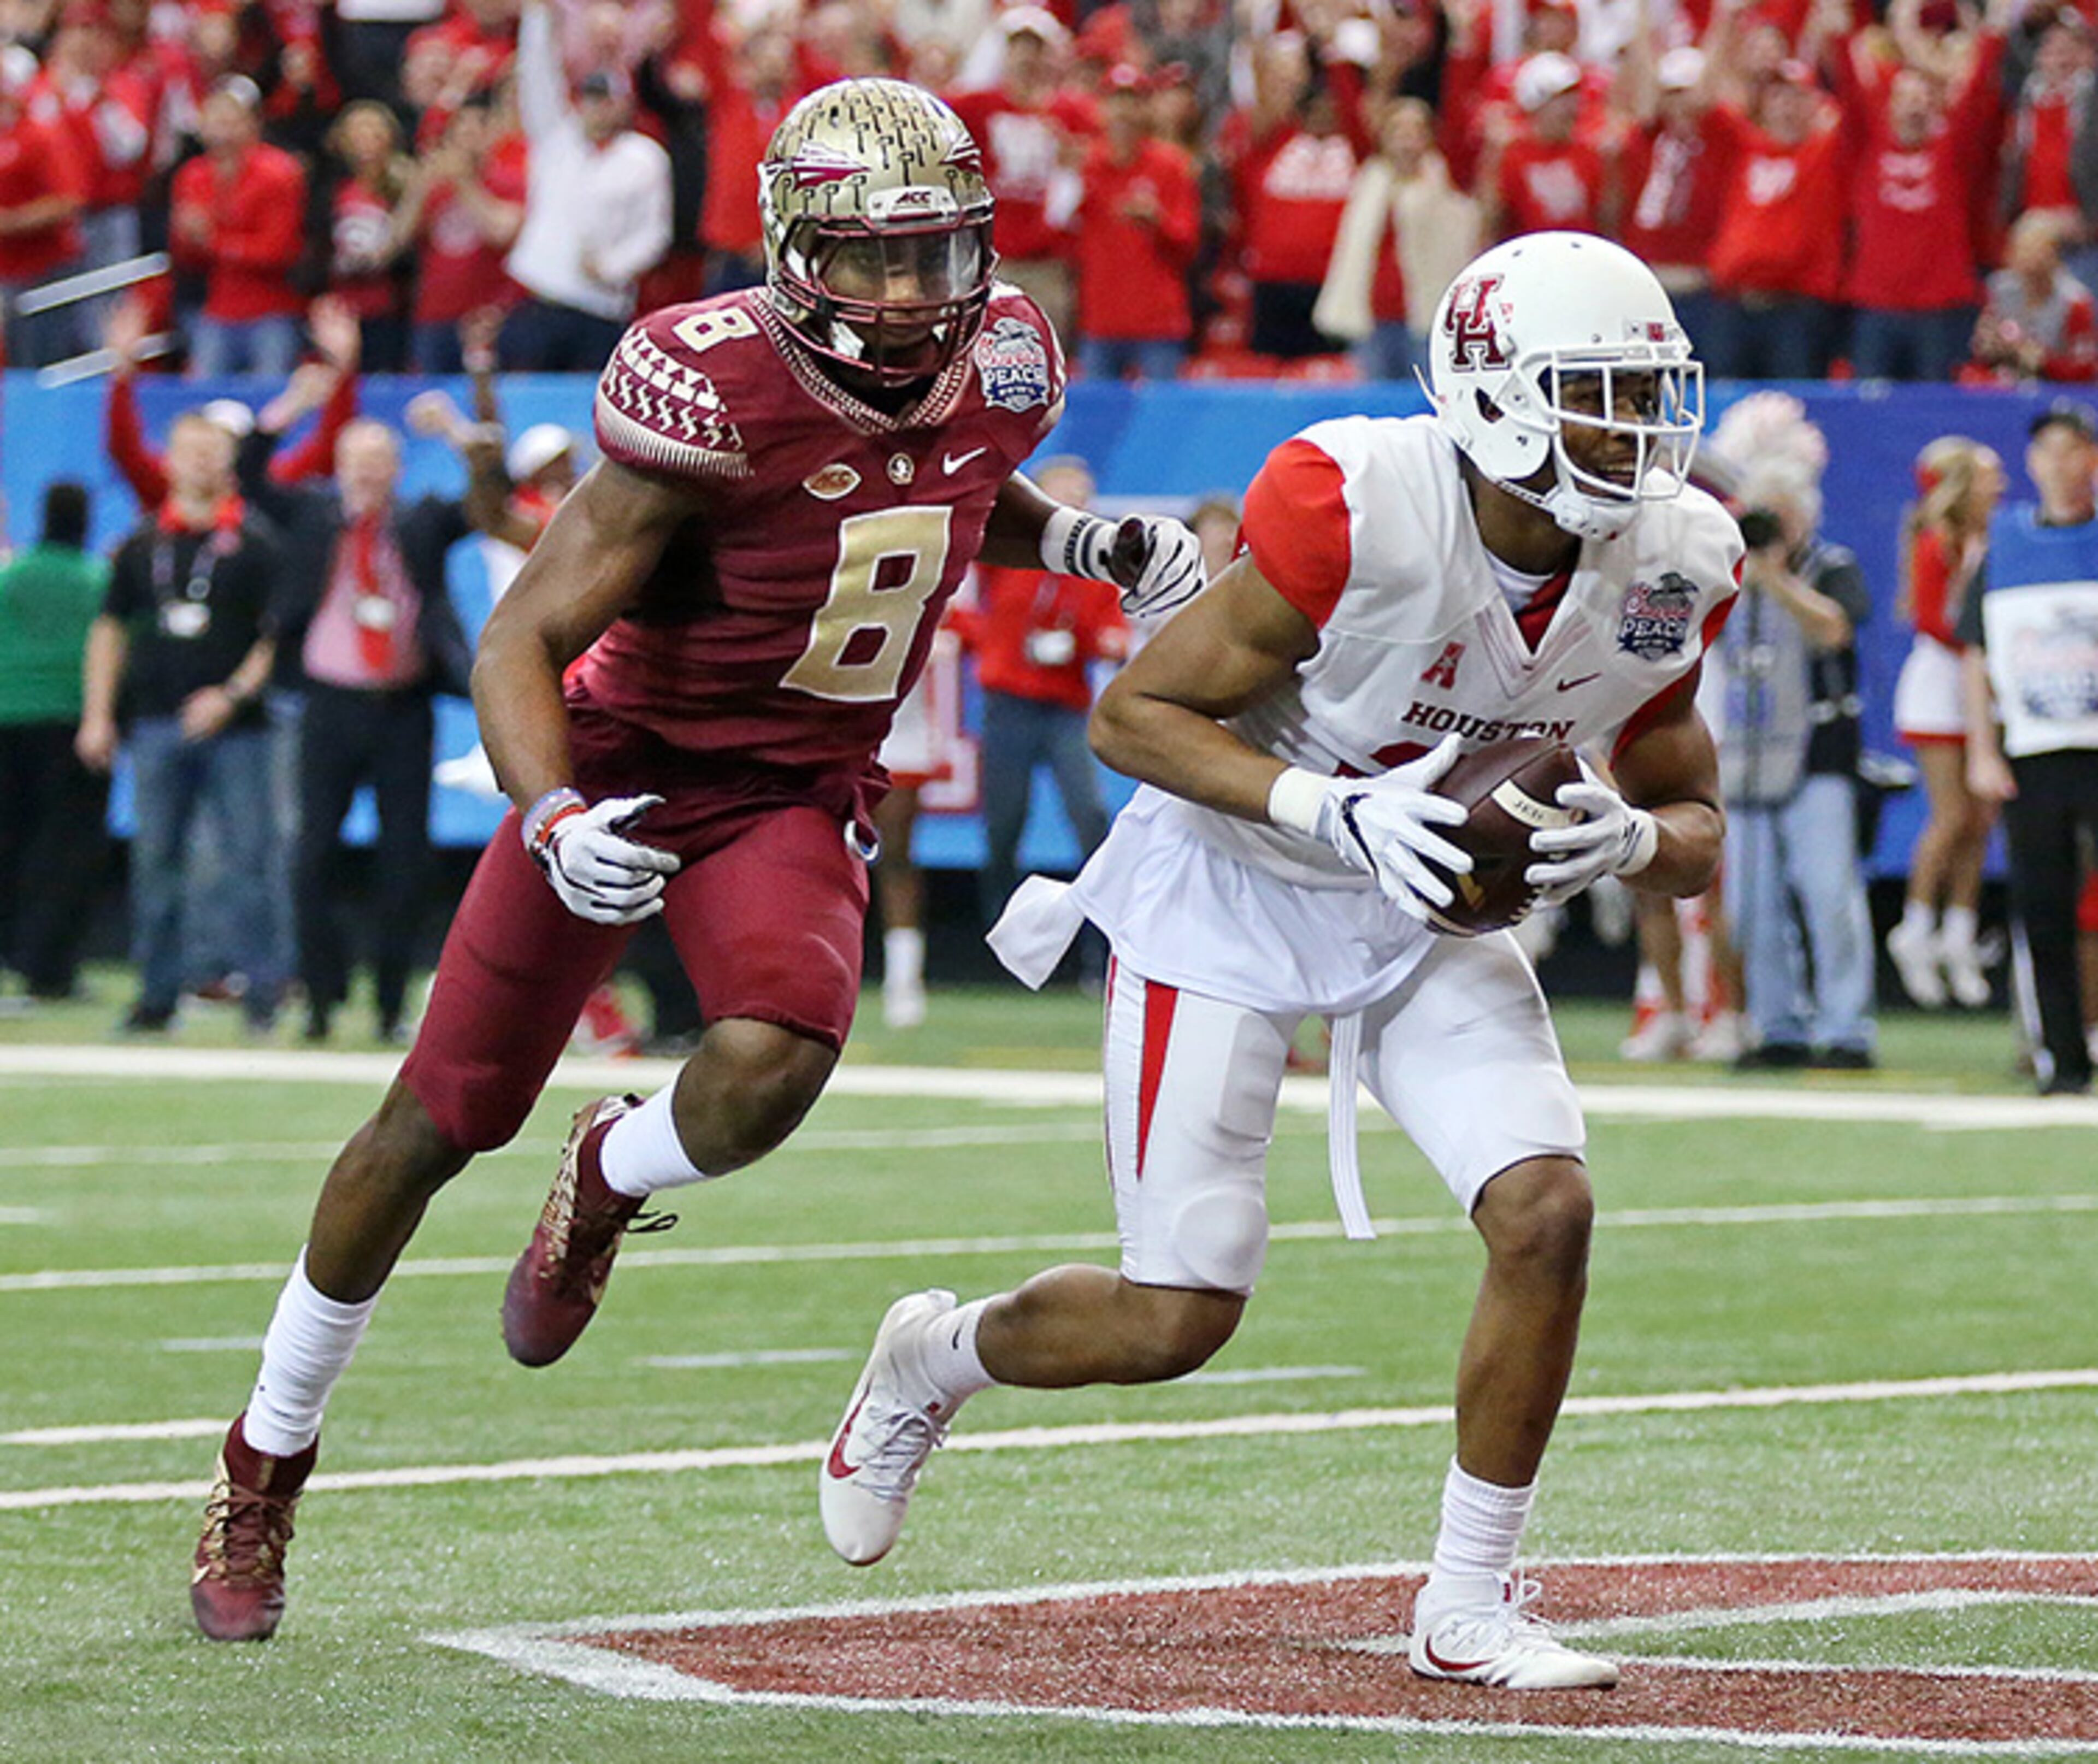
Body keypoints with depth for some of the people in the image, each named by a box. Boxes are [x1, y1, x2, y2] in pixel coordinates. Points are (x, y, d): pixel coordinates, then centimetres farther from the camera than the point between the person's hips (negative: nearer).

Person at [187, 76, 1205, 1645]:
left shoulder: (999, 370, -10)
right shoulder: (719, 395, -26)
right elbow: (521, 642, -23)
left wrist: (1092, 542, -2)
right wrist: (555, 821, -39)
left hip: (797, 795, 3)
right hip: (626, 759, -3)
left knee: (772, 1066, -28)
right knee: (441, 1122, 5)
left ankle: (606, 1186, 9)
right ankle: (263, 1468, 25)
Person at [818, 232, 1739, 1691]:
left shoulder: (1667, 567, -12)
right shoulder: (1357, 516, -29)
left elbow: (1695, 830, 2)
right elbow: (1135, 713, -20)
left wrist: (1631, 843, -22)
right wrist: (1336, 815, -32)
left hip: (1433, 915, 5)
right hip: (1231, 896, -5)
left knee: (1548, 1214, -17)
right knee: (1177, 1322, -3)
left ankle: (1473, 1604, -1)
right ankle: (936, 1356, 31)